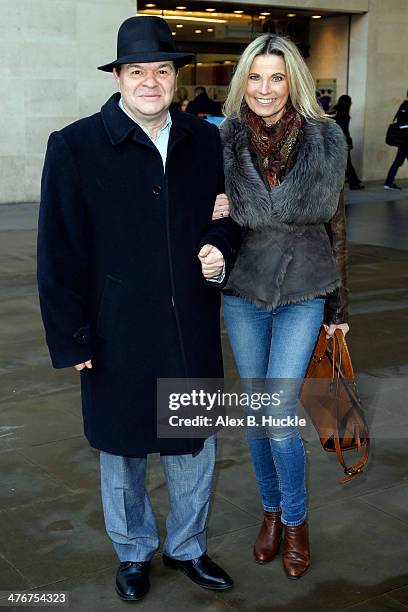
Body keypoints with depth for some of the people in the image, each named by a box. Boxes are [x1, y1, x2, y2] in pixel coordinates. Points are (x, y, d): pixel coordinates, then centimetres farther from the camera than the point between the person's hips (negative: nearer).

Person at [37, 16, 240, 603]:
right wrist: (71, 339, -9)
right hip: (119, 336, -3)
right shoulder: (75, 147, -10)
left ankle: (187, 545, 41)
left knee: (193, 445, 17)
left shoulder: (205, 140, 2)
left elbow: (226, 216, 15)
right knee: (123, 450, 15)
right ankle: (134, 551, 40)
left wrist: (220, 249, -8)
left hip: (192, 330, 3)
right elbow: (60, 253, -8)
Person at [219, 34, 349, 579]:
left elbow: (335, 225, 2)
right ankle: (272, 510, 33)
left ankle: (295, 520, 19)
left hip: (303, 292, -2)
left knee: (279, 411, -6)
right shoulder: (225, 141, -5)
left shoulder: (326, 140, -6)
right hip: (242, 292, 2)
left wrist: (338, 305, 6)